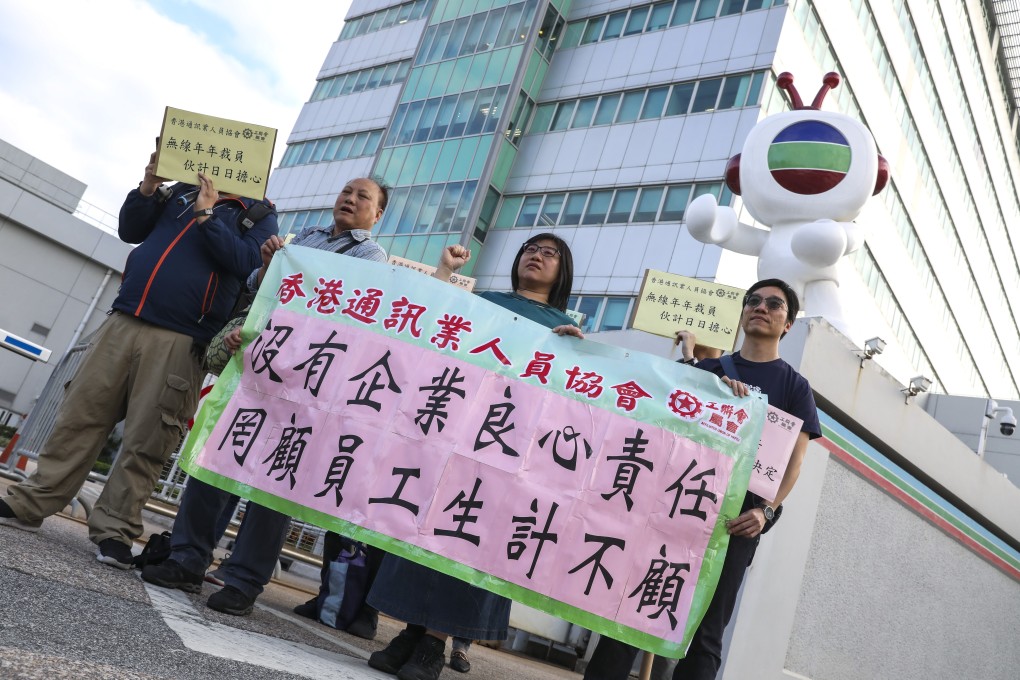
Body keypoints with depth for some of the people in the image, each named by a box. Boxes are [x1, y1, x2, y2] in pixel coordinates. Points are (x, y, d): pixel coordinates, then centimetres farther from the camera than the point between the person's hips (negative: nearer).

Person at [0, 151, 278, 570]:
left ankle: (114, 531, 2)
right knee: (77, 418, 6)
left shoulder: (259, 215, 8)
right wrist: (147, 188, 4)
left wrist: (206, 213, -11)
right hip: (124, 321, 5)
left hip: (179, 341, -4)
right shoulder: (181, 192, 21)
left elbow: (244, 260, -9)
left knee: (144, 442, -5)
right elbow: (130, 231, 17)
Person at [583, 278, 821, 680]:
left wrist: (767, 511, -13)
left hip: (735, 516, -2)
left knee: (706, 631, 1)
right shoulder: (707, 369, 18)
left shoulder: (794, 386, 12)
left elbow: (794, 459, 3)